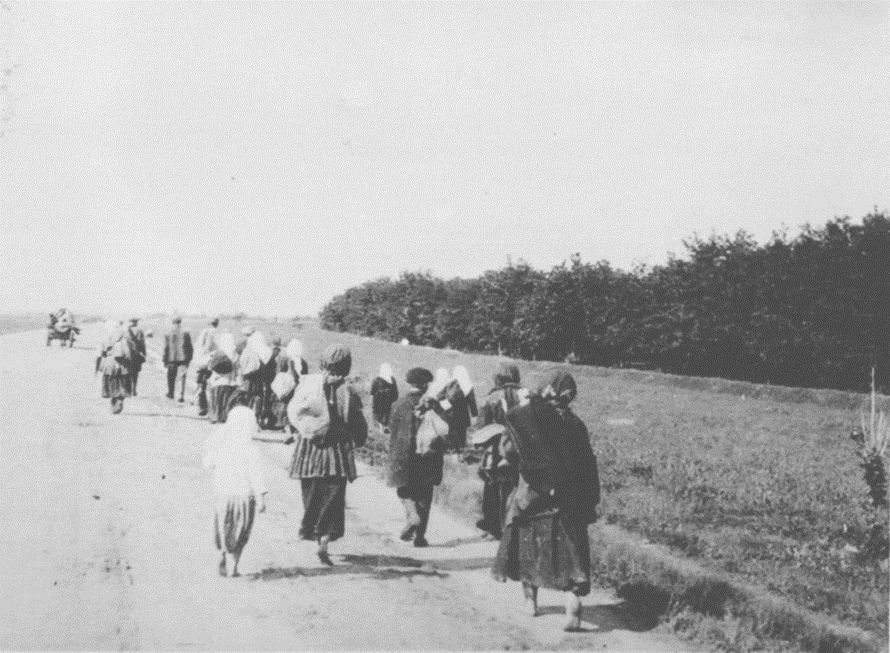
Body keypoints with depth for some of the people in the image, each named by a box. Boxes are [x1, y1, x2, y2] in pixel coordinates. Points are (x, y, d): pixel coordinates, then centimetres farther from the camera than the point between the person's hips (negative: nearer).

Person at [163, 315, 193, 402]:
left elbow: (166, 348, -2)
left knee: (171, 377, 18)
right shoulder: (186, 334, -3)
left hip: (172, 359, 0)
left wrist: (165, 361, 3)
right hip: (183, 359, 0)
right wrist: (189, 358, 9)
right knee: (182, 378, 0)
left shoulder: (168, 334, -4)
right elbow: (190, 348, 0)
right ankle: (181, 396, -8)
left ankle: (171, 393, 30)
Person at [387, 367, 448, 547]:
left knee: (405, 490, 14)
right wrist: (438, 451, 11)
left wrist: (392, 458, 9)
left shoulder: (399, 405, -1)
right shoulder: (433, 404, 0)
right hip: (428, 458, 1)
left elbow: (393, 433, 2)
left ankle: (412, 517, -13)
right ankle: (420, 536, 6)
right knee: (425, 495, 8)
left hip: (405, 456, -1)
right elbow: (443, 430, 1)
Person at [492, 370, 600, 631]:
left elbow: (510, 451, -10)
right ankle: (573, 600, -17)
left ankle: (530, 598, 27)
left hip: (532, 492, -1)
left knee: (528, 541, 18)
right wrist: (590, 501, 9)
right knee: (570, 549, 1)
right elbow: (588, 464, 2)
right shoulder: (574, 423, 0)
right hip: (569, 498, 1)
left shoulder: (525, 416, -7)